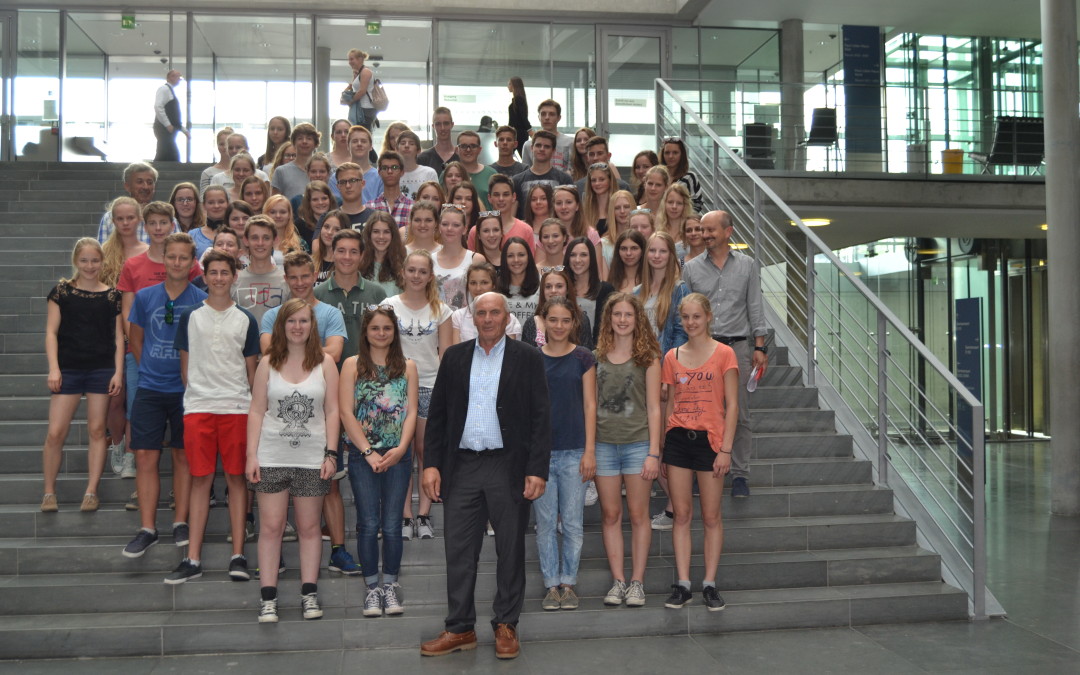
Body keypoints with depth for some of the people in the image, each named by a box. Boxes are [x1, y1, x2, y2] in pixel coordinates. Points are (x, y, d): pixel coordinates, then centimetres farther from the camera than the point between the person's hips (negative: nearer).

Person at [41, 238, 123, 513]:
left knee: (97, 430, 3)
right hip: (68, 369, 0)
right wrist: (53, 368, -8)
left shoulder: (112, 295, 5)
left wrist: (118, 372, -2)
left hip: (103, 369, 1)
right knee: (55, 432, -4)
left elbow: (118, 337, 5)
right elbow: (51, 332, 1)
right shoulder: (61, 290, 4)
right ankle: (49, 492, 10)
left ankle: (91, 492, 10)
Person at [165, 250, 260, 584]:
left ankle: (238, 556, 6)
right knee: (200, 479, 1)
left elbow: (251, 369, 10)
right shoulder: (190, 316, 8)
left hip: (237, 407, 0)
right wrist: (192, 394, 7)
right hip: (198, 407, 0)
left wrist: (256, 408, 5)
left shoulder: (245, 320, 8)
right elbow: (185, 364, 13)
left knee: (236, 478, 1)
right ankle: (192, 559, 6)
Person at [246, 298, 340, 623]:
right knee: (270, 526, 1)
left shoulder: (325, 363, 3)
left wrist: (330, 453, -5)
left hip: (312, 459, 0)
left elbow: (332, 411, 2)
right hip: (271, 458, 0)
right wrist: (251, 455, -4)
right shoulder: (267, 364, 5)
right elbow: (256, 412, 3)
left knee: (309, 526, 7)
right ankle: (268, 598, 7)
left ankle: (309, 594, 14)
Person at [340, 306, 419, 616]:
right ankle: (372, 587, 12)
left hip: (398, 456, 1)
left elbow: (411, 412, 2)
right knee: (368, 523, 1)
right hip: (362, 455, -1)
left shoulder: (407, 367, 8)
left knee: (392, 523, 4)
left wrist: (400, 448, -12)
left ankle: (390, 585, 15)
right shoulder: (352, 365, 3)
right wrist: (369, 452, -10)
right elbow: (346, 413, -4)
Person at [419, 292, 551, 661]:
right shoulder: (454, 357, 9)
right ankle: (460, 629, 18)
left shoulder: (527, 359, 0)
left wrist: (537, 470, -10)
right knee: (458, 550, 6)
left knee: (510, 550, 7)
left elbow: (540, 418, -3)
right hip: (462, 467, 3)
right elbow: (437, 414, 9)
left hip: (508, 467, -2)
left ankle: (506, 626, 21)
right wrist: (432, 464, 1)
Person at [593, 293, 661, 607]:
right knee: (610, 515, 4)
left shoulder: (648, 357, 2)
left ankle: (637, 582, 11)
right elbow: (590, 404, 10)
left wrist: (653, 452, -7)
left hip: (637, 443, -2)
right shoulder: (597, 357, 8)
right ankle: (618, 581, 13)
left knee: (638, 514, 2)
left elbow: (654, 409, 0)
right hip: (604, 444, 2)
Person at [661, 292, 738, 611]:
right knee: (682, 514, 5)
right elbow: (670, 405, 13)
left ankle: (710, 584, 13)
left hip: (708, 440, -3)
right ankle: (682, 584, 11)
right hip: (677, 440, 3)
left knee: (711, 516, 4)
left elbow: (731, 406, -4)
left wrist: (725, 449, -10)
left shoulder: (723, 354, -2)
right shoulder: (672, 357, 8)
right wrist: (660, 448, 9)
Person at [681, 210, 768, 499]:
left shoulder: (746, 264, 7)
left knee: (740, 415, 2)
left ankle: (740, 474, 11)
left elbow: (755, 307, 6)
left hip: (738, 347, 0)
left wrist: (759, 347, 1)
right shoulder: (691, 268, 7)